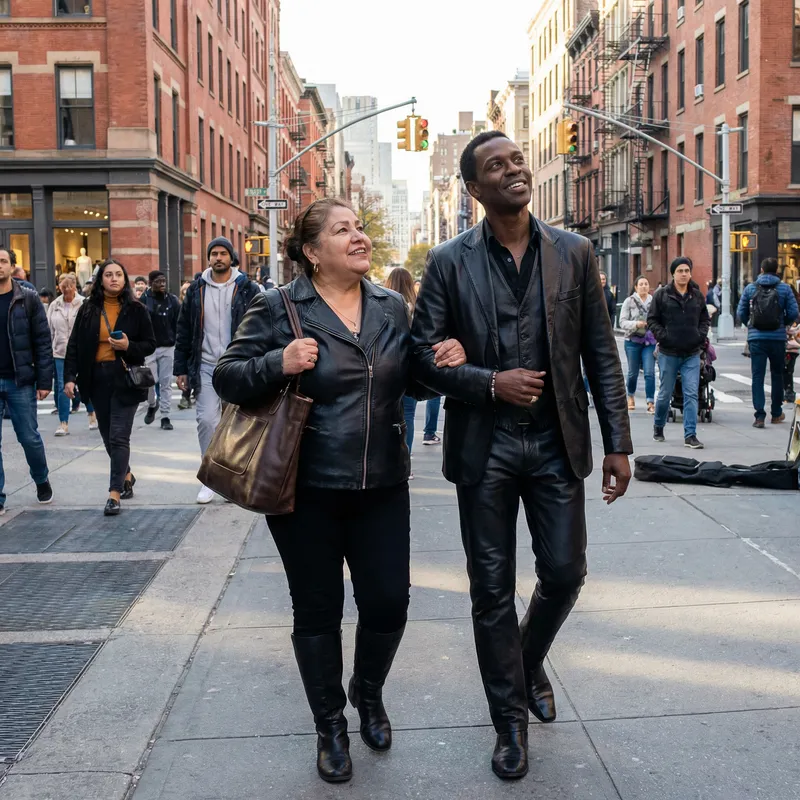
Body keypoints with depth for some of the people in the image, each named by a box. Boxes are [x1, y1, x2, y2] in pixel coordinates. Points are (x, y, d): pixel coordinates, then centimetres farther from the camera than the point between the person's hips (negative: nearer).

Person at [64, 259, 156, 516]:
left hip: (125, 379, -3)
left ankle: (115, 493, -6)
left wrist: (128, 346, -16)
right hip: (97, 379, 3)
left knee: (119, 437, -9)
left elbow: (150, 345, 3)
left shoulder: (136, 309, 0)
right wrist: (70, 376, -5)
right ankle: (126, 476, 34)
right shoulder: (88, 310, 6)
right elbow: (74, 345, 5)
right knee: (108, 436, 12)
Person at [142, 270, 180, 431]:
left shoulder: (172, 300, 5)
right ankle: (152, 405, 29)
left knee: (166, 383, 2)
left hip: (168, 347, 2)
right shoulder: (143, 300, -4)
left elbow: (178, 325, 4)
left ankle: (165, 416, 7)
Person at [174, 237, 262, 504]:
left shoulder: (248, 289, 0)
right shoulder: (196, 290, 7)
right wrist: (181, 369, 5)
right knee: (207, 420, -6)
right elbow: (184, 332, 9)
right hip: (205, 366, 1)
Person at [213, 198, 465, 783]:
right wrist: (277, 364, -23)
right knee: (317, 611, 9)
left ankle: (369, 692, 40)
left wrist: (446, 363, -5)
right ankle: (331, 727, 31)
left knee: (389, 602, 8)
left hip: (383, 487, 3)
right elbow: (227, 379, -5)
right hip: (308, 492, -3)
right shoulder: (279, 310, -6)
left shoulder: (393, 308, 7)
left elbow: (411, 383, 16)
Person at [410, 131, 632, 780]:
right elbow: (423, 353, -3)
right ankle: (510, 719, 25)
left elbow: (601, 353, 3)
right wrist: (491, 382, -17)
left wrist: (618, 443, -1)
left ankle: (530, 659, 41)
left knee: (565, 573, 8)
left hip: (556, 443, 2)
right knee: (492, 590, 7)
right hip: (485, 448, -1)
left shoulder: (574, 253, 3)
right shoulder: (449, 263, -2)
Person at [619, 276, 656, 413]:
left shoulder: (654, 301, 2)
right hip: (633, 340, -1)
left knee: (650, 372, -7)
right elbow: (622, 322, -7)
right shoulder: (629, 301, -3)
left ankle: (650, 403, -5)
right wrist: (636, 324, -23)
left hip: (650, 341, 1)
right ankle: (631, 396, 34)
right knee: (633, 372, 11)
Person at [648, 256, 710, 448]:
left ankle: (690, 435, -1)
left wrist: (701, 335, 1)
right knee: (665, 394, 8)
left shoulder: (698, 296, 8)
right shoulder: (662, 295, -2)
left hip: (692, 354, 2)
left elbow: (705, 319, 18)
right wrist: (662, 336, -12)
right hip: (668, 353, -2)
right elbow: (652, 319, 0)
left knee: (691, 394, -4)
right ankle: (658, 427, 32)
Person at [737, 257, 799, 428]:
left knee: (757, 376, 1)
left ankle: (760, 415, -7)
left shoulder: (750, 288, 2)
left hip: (756, 338, 0)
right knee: (777, 375, 16)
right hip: (778, 338, 0)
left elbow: (741, 313, 4)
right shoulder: (785, 289, -1)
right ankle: (776, 413, 25)